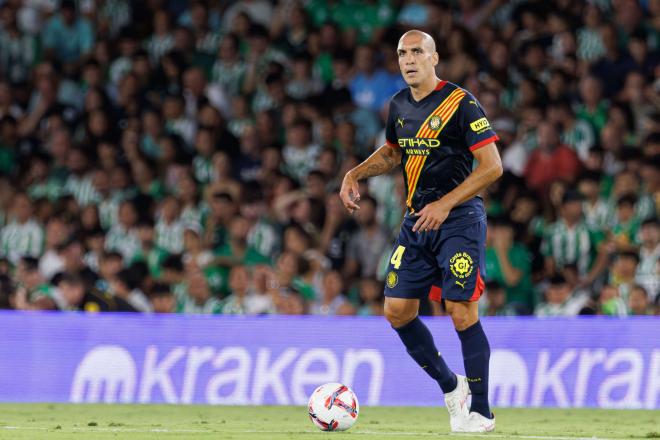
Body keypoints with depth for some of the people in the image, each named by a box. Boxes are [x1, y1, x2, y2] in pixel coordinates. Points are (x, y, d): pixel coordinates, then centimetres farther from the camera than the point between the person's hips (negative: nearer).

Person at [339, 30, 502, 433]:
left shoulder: (460, 103, -12)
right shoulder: (400, 105, 9)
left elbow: (492, 166, -15)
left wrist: (445, 205, -20)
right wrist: (355, 175, 11)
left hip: (459, 219, -7)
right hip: (417, 221, 7)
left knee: (462, 315, -11)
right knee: (397, 310, 3)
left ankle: (481, 412, -1)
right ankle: (451, 387, 21)